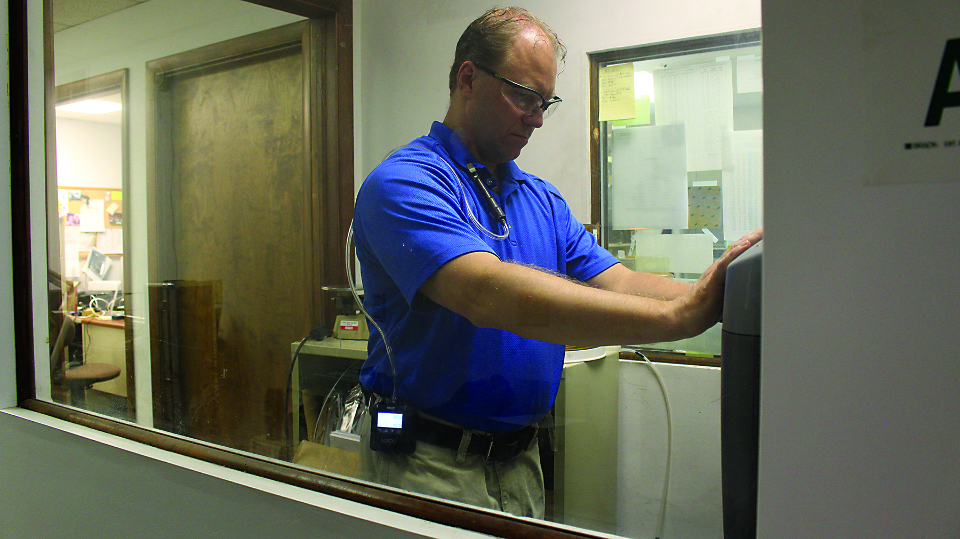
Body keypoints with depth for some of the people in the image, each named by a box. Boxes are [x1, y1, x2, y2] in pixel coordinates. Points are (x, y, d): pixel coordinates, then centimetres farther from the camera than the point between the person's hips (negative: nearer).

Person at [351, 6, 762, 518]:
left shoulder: (542, 200, 9)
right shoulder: (404, 183, -16)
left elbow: (618, 285, -1)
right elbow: (488, 294, -32)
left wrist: (714, 299, -21)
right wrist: (678, 316, -37)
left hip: (520, 458, 6)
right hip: (429, 463, -6)